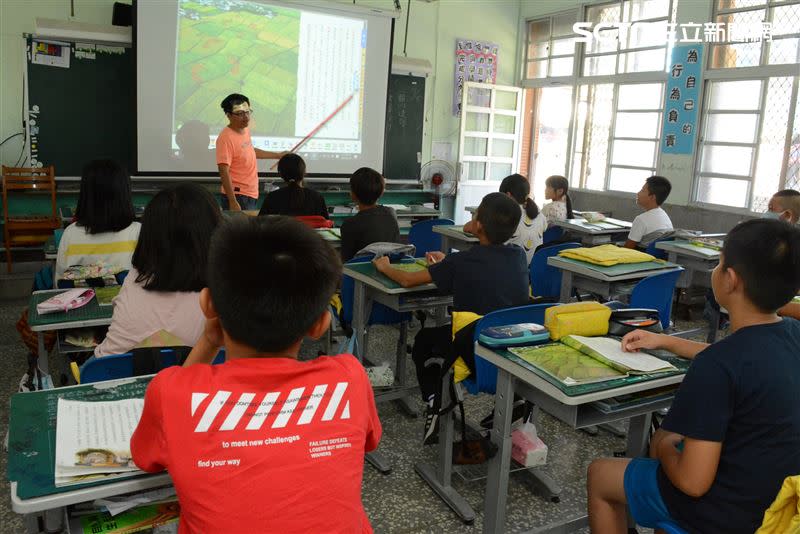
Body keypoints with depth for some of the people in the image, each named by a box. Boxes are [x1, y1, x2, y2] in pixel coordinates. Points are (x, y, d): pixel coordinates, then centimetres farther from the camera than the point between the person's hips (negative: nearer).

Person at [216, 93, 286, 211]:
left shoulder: (245, 130, 7)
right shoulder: (226, 138, -19)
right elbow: (224, 172, -23)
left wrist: (277, 155, 31)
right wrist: (233, 202, -27)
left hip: (251, 194, 9)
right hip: (237, 196, -9)